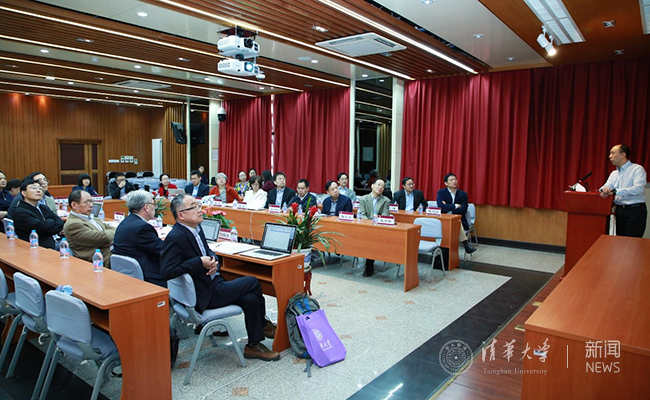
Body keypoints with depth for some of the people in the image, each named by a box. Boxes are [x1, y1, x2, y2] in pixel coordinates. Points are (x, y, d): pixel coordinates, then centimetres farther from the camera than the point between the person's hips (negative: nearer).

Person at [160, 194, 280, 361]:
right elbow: (167, 272, -24)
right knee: (252, 283, -10)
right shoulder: (175, 237, -19)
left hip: (213, 285, 8)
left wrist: (213, 260, -5)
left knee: (251, 298, -5)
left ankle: (254, 345, 12)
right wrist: (200, 263, -26)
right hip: (203, 297, -8)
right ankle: (263, 324, 12)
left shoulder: (196, 228, 8)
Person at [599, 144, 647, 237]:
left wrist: (615, 191, -25)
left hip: (635, 211, -6)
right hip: (619, 211, 6)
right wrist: (604, 190, -16)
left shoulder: (637, 169, -5)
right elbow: (607, 186, 9)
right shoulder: (614, 173, 17)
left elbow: (638, 188, -19)